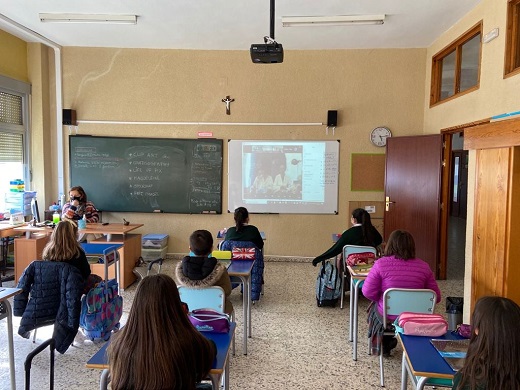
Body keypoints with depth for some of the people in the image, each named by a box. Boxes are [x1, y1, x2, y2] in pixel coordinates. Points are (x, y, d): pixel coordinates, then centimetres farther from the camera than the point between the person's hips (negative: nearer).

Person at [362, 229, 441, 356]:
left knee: (374, 307, 31)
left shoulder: (381, 263, -17)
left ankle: (385, 344, 38)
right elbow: (436, 297, -2)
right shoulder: (423, 266, -9)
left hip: (387, 317, -3)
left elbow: (368, 292, -15)